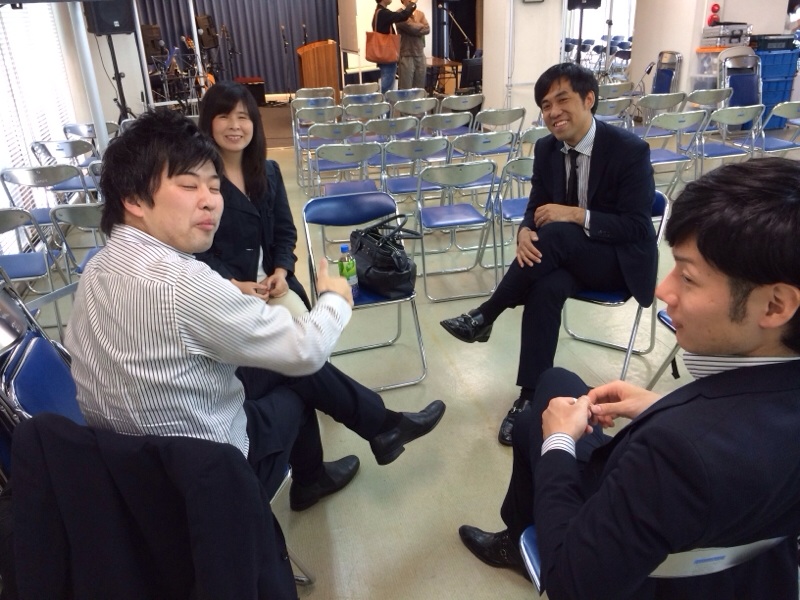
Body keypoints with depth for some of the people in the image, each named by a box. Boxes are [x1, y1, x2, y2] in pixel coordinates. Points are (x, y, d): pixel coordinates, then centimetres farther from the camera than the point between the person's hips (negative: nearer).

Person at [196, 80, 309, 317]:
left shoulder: (269, 171, 8)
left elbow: (285, 230, 11)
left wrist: (281, 272, -6)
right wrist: (234, 285, -19)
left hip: (270, 278, 5)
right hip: (221, 286, -5)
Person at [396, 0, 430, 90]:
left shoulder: (420, 14, 15)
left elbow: (427, 29, 2)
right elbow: (411, 27, -15)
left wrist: (416, 26, -8)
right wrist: (421, 26, 1)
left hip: (420, 54, 6)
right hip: (406, 55, -6)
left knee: (420, 89, 10)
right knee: (405, 89, -7)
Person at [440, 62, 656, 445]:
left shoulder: (630, 150, -17)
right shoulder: (546, 148, -1)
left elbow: (638, 228, -18)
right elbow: (536, 208, 3)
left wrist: (576, 215, -30)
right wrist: (524, 233, -22)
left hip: (621, 260, -4)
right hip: (567, 253, 4)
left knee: (554, 233, -34)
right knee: (545, 289, -32)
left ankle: (485, 316, -19)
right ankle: (531, 396, -26)